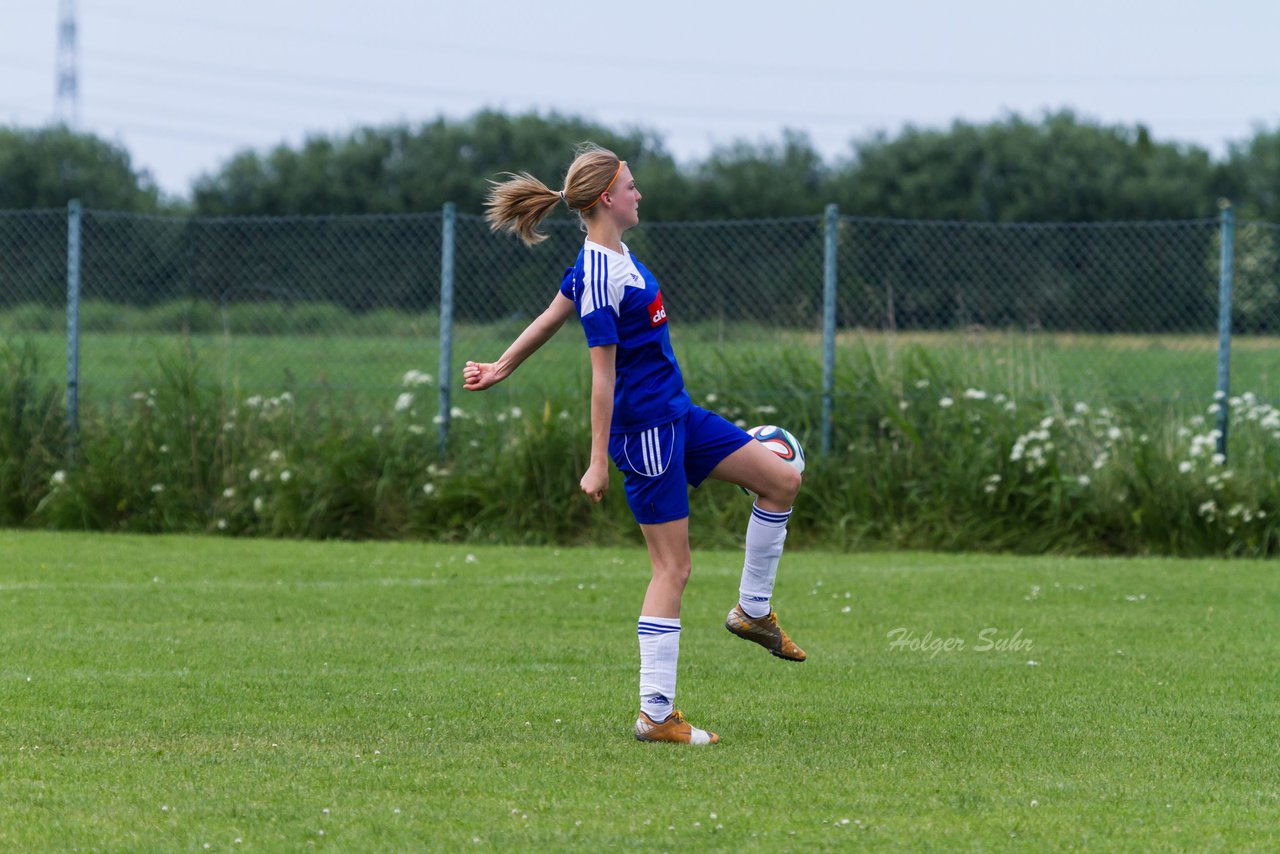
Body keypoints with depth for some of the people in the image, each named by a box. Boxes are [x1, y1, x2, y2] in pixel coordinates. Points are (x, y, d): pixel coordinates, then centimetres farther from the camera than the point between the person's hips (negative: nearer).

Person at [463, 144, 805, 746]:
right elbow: (602, 374, -21)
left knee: (781, 480, 8)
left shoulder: (610, 257, 8)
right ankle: (656, 714, -1)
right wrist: (598, 463, -19)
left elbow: (551, 316, 21)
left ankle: (753, 610, 22)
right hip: (643, 428, -10)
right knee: (673, 567, -5)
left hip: (676, 415, 10)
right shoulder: (600, 276, -21)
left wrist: (501, 369, 33)